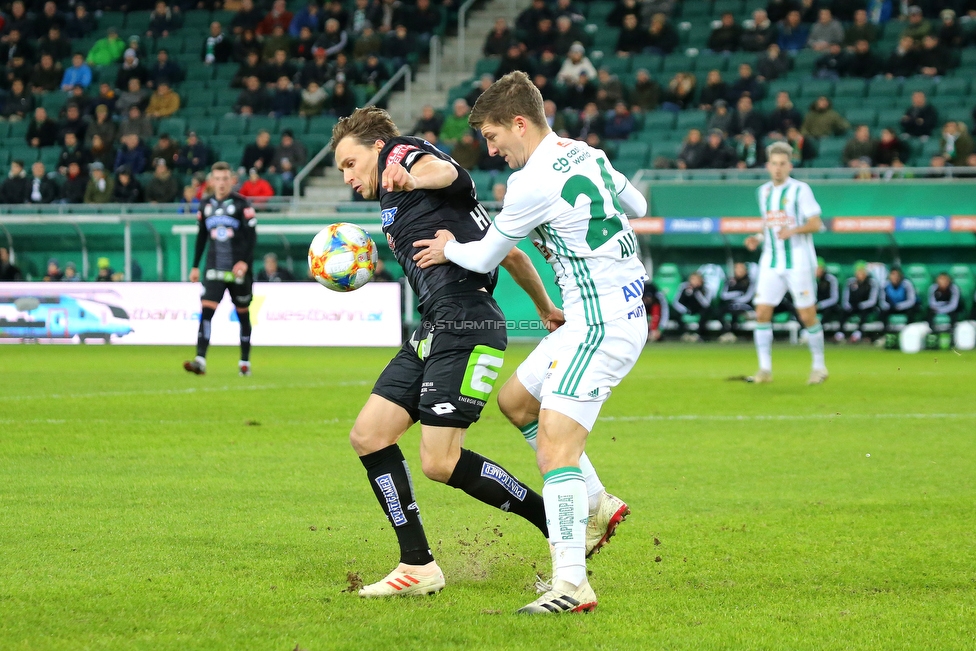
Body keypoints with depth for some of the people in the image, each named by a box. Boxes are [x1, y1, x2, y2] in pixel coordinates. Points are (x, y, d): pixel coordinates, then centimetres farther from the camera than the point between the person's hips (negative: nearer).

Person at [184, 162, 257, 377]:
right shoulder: (205, 205, 9)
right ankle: (200, 361, -22)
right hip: (215, 269, 3)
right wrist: (195, 266, 16)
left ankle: (245, 362, 21)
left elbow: (252, 236, -8)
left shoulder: (242, 204, -4)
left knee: (243, 313, 8)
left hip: (239, 269, -3)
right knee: (206, 310, -14)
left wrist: (245, 262, -20)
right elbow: (201, 237, 17)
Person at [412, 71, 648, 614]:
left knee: (555, 442, -17)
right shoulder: (585, 153, 8)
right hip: (623, 308, 10)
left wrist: (449, 249, 16)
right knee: (516, 400, 22)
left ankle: (572, 583, -23)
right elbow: (637, 205, 25)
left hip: (601, 325, -10)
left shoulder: (534, 182, -18)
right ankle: (597, 504, 25)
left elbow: (486, 258, -4)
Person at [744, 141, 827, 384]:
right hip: (771, 263, 5)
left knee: (807, 316, -3)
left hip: (798, 262, -5)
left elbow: (816, 224, -11)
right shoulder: (764, 191, 13)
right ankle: (765, 369, 0)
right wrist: (758, 238, 5)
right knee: (762, 313, -5)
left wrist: (793, 230, -27)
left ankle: (819, 366, 12)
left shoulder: (800, 189, -5)